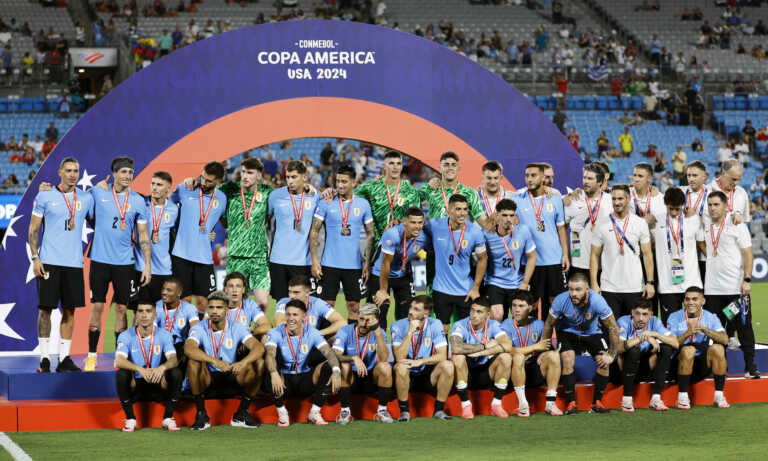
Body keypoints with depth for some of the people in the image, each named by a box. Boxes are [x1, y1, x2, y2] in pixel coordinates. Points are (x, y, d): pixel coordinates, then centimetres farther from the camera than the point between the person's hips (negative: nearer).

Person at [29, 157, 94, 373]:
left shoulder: (86, 198, 8)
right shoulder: (45, 196, 0)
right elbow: (33, 229, 1)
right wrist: (35, 258, -6)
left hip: (74, 263, 3)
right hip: (49, 261, -3)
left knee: (69, 311, 4)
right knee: (45, 308, -3)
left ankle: (64, 358, 9)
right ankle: (44, 358, 3)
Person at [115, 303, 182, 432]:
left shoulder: (164, 335, -3)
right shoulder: (126, 336, -7)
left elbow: (174, 359, -18)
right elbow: (119, 360, -24)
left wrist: (162, 367, -43)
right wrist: (140, 369, -43)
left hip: (158, 384, 1)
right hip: (135, 385, -1)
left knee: (176, 373, -26)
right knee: (121, 374, -31)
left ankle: (168, 418, -13)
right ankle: (130, 419, -16)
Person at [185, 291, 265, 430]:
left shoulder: (237, 328, -4)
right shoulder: (199, 329, -10)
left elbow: (259, 348, -20)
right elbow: (188, 349, -32)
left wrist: (243, 363, -42)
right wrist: (215, 361, -47)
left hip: (233, 378, 2)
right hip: (208, 379, -2)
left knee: (258, 363, -22)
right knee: (193, 362, -32)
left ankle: (241, 414, -10)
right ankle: (201, 415, -20)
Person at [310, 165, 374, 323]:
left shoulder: (363, 204, 3)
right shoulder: (326, 203, 0)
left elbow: (370, 234, 8)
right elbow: (314, 232, 1)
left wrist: (367, 262, 1)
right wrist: (314, 260, -6)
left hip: (354, 265, 1)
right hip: (329, 263, -1)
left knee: (354, 307, 4)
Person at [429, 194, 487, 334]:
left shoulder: (475, 231, -11)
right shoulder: (435, 226, -11)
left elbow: (482, 259, 1)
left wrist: (476, 288, -1)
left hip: (466, 291, 0)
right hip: (441, 289, 0)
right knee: (443, 329, 7)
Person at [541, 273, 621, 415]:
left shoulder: (597, 301, -31)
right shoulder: (561, 301, -28)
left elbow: (613, 328, -19)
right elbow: (549, 325, -9)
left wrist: (611, 355, -16)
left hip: (592, 333, 1)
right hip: (568, 332, 0)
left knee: (604, 362, -18)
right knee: (568, 360, -25)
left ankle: (597, 402, -3)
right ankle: (571, 403, -15)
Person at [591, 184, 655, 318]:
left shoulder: (640, 224, 3)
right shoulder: (603, 225, 2)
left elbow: (647, 254, 4)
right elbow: (594, 255, 5)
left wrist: (650, 282, -3)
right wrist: (594, 284, -3)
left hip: (635, 288, 0)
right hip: (609, 289, 0)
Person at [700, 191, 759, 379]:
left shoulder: (737, 226, -3)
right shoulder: (705, 227, 11)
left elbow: (748, 254, -6)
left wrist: (747, 279, -14)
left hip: (736, 287, -4)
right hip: (712, 289, 4)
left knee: (743, 327, -1)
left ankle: (750, 366, 5)